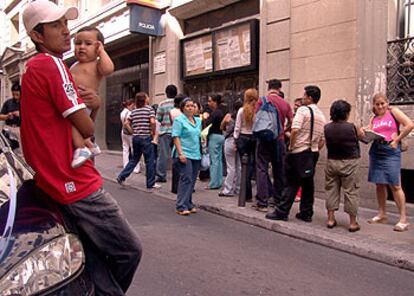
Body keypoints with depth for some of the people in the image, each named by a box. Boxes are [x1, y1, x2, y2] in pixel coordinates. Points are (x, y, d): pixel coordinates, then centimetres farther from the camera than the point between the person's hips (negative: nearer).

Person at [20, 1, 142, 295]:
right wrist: (88, 111, 7)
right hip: (77, 183, -10)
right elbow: (87, 128, -17)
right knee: (130, 250, 2)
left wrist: (94, 104, 0)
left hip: (56, 181, 10)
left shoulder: (33, 67, 16)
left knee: (97, 260, 14)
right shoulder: (51, 64, -14)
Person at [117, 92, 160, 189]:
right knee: (149, 161, 3)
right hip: (146, 137, -6)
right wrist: (153, 132, -6)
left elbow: (126, 123, 8)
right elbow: (152, 122, -19)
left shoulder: (134, 111, 11)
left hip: (135, 138, 6)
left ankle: (121, 176, 12)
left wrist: (133, 132, 13)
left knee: (134, 159, 19)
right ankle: (150, 183, 8)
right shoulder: (149, 109, -4)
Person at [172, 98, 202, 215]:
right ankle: (181, 207, -9)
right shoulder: (179, 120, -4)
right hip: (184, 155, -7)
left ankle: (189, 205, 19)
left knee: (192, 180, 9)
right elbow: (176, 137, -11)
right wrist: (180, 153, -18)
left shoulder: (198, 120, 16)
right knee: (186, 179, -12)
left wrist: (201, 151, 16)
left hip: (196, 155, 7)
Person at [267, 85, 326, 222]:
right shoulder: (322, 116, 13)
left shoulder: (303, 110, -9)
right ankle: (306, 213, 16)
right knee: (308, 183, 11)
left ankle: (281, 212, 0)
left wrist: (291, 146, -10)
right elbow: (322, 140, 12)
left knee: (292, 183, -4)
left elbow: (295, 130, -21)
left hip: (299, 151, -6)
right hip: (313, 153, 6)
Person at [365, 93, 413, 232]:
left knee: (395, 185, -8)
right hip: (375, 152, 5)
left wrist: (397, 139, -6)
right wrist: (363, 132, -12)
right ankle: (381, 215, 19)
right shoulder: (374, 119, 15)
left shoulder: (393, 112, 1)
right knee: (379, 184, 9)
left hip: (391, 152, -5)